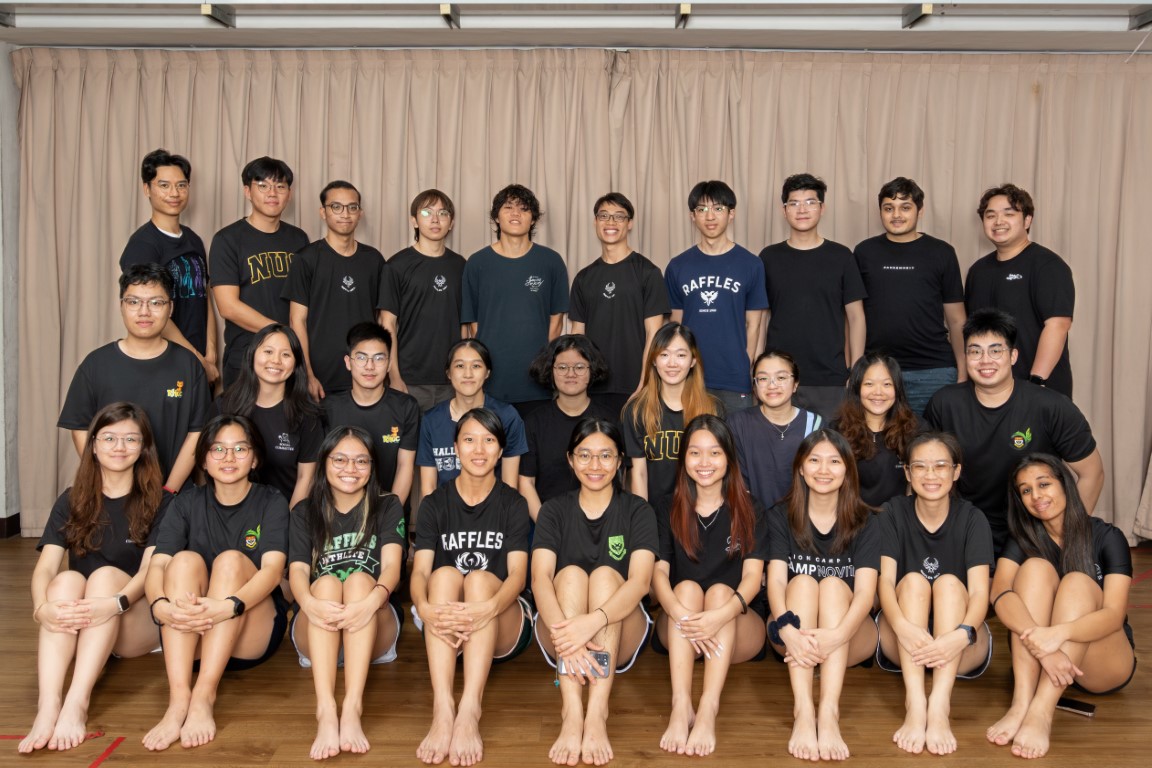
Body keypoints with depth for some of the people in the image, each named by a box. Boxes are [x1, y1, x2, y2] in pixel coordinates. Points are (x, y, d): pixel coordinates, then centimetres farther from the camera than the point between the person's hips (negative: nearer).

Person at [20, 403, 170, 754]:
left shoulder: (158, 503, -1)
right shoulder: (71, 502, 6)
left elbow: (149, 569, -15)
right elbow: (45, 568, -7)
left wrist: (116, 604, -36)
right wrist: (41, 608, -30)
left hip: (138, 626, -2)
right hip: (78, 627, 2)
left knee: (106, 575, -29)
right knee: (67, 580, -28)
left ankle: (77, 704, -42)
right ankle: (48, 704, -45)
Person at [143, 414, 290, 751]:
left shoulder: (271, 503, -1)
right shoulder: (187, 503, 5)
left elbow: (272, 570, -18)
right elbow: (157, 566, -10)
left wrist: (228, 606, -38)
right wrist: (160, 605, -34)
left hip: (254, 635, -2)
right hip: (190, 636, 2)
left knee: (231, 560, -26)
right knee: (185, 559, -24)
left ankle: (204, 697, -35)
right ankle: (178, 699, -37)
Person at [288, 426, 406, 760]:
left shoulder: (387, 507, 7)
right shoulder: (305, 512, 10)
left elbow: (391, 565, -10)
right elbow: (298, 571, -7)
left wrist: (371, 602, -35)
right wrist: (310, 604, -33)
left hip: (373, 635, 0)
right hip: (316, 636, 1)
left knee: (360, 579, -29)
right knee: (326, 581, -29)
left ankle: (352, 706, -46)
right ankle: (325, 710, -49)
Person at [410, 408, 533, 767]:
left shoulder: (513, 504, 1)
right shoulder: (434, 504, 4)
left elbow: (517, 574, -13)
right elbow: (420, 571, -9)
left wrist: (488, 608, -36)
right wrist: (424, 607, -34)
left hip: (502, 629, -1)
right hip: (444, 630, 1)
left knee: (480, 577, -30)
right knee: (444, 574, -29)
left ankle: (470, 711, -45)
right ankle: (442, 707, -45)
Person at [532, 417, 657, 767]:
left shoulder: (637, 511, -1)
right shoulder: (554, 510, 2)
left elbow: (640, 581, -19)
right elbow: (540, 578, -16)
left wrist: (593, 621, -40)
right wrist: (564, 634, -38)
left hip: (619, 641, 0)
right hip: (561, 641, 1)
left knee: (606, 575, -26)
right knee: (571, 573, -26)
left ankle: (597, 714, -41)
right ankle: (572, 712, -42)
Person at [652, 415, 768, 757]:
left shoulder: (749, 511, 2)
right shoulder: (670, 510, 4)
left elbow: (752, 577, -11)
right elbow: (658, 573, -8)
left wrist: (720, 616, -32)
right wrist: (682, 614, -31)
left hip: (740, 631, -1)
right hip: (678, 634, 1)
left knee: (720, 591, -29)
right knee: (687, 587, -27)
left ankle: (709, 710, -43)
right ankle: (681, 707, -41)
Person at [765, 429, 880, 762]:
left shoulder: (864, 522, -2)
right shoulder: (781, 517, 0)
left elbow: (865, 591, -17)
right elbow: (776, 580, -14)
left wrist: (837, 635, -38)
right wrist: (788, 631, -35)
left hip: (850, 639, 0)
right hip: (794, 638, 0)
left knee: (833, 584, -27)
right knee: (802, 581, -27)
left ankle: (829, 711, -44)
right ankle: (803, 710, -42)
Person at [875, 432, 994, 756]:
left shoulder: (972, 519, -6)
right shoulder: (893, 513, -4)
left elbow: (979, 592, -19)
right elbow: (885, 580, -17)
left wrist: (961, 635, -41)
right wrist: (902, 626, -39)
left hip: (960, 650, 0)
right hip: (903, 645, 0)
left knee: (949, 583, -25)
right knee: (913, 581, -25)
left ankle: (940, 704, -43)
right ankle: (915, 703, -40)